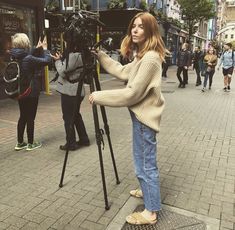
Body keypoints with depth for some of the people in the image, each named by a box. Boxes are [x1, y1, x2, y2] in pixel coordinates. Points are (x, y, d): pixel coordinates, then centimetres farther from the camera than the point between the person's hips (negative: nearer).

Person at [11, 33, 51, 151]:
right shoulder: (28, 59, -21)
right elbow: (46, 60, -17)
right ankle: (30, 143, 17)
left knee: (23, 116, 17)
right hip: (31, 92, -7)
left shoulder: (15, 57, 1)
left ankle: (20, 143, 25)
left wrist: (37, 48, 20)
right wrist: (45, 48, -3)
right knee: (30, 117, 5)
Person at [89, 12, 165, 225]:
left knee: (146, 165, 1)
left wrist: (100, 96, -19)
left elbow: (132, 93, -25)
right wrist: (101, 56, 15)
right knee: (144, 162, 24)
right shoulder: (142, 56, 12)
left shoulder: (150, 58, -21)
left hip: (144, 117, -10)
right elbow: (124, 72, 19)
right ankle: (147, 190, 45)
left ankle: (151, 212, 16)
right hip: (141, 114, 10)